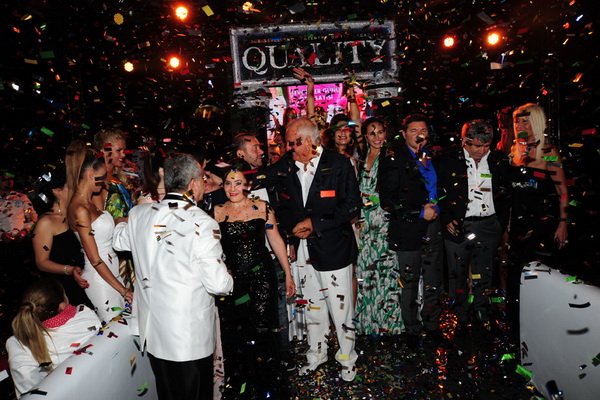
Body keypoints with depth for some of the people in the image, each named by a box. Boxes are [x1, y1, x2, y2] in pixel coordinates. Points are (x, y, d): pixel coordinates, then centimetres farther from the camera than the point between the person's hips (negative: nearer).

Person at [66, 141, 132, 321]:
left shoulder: (90, 203, 8)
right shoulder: (79, 209, -18)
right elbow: (95, 260, -18)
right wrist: (123, 290, -14)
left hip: (112, 272, 8)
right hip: (100, 278, -8)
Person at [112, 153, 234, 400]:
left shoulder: (139, 214, -6)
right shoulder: (202, 224, -23)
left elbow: (119, 241, 16)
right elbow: (218, 284, -23)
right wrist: (228, 281, 0)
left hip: (152, 331, 6)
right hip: (190, 336, -5)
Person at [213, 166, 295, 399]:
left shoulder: (261, 207, -1)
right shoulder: (217, 212, 2)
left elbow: (276, 241, 4)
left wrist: (288, 275, 6)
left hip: (261, 279, -1)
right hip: (230, 282, 2)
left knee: (262, 334, 1)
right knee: (234, 337, 11)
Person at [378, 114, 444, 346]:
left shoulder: (432, 156, 11)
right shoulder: (393, 159, -8)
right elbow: (388, 200, -15)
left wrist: (438, 211, 9)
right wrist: (421, 211, -15)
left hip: (433, 226, 5)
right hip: (408, 229, -5)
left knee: (434, 282, 14)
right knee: (409, 283, 8)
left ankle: (431, 324, 34)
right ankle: (412, 329, 27)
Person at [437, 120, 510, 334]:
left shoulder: (498, 160, 3)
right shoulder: (449, 160, -6)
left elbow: (505, 193, 10)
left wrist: (502, 222, 5)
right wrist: (446, 219, -9)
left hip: (488, 226, 2)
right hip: (458, 225, -2)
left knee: (485, 272, 11)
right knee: (458, 274, 9)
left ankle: (483, 314, 30)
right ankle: (461, 317, 25)